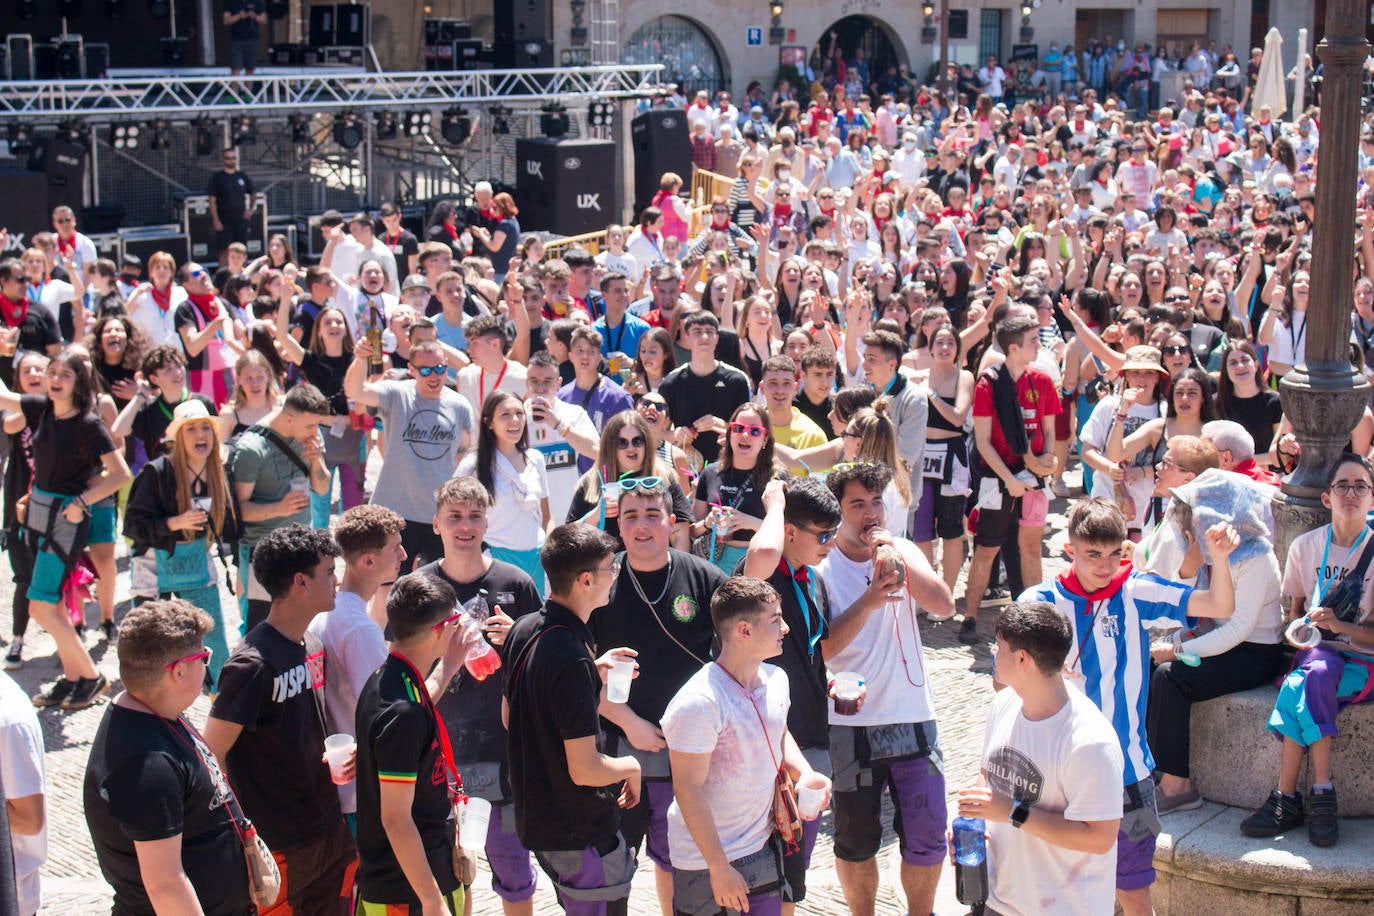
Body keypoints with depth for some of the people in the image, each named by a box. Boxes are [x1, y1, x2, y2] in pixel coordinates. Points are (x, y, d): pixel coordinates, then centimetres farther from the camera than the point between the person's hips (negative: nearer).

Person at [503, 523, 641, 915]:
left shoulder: (523, 629, 0)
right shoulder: (572, 660, -28)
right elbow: (585, 769, -27)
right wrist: (631, 767, -6)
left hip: (537, 819, 9)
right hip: (582, 833, -9)